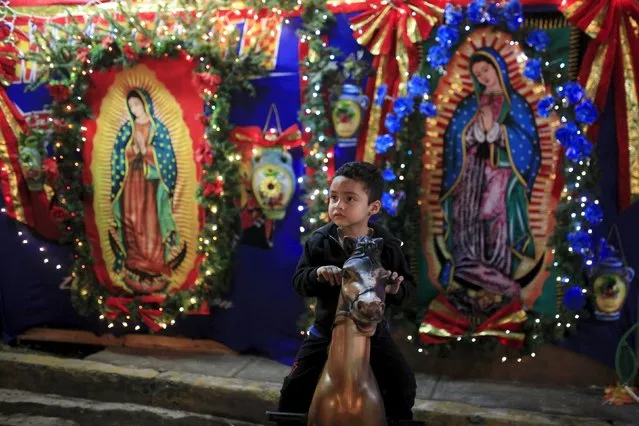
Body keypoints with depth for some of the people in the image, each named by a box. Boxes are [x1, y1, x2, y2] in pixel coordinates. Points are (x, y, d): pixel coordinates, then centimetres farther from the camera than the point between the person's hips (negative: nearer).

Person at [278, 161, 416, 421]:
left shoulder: (387, 246, -14)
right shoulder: (319, 241, -11)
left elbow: (408, 287, -8)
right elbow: (299, 281, -11)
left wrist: (395, 290, -31)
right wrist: (317, 273, -32)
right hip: (325, 333, 1)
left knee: (402, 388, 7)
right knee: (295, 390, 4)